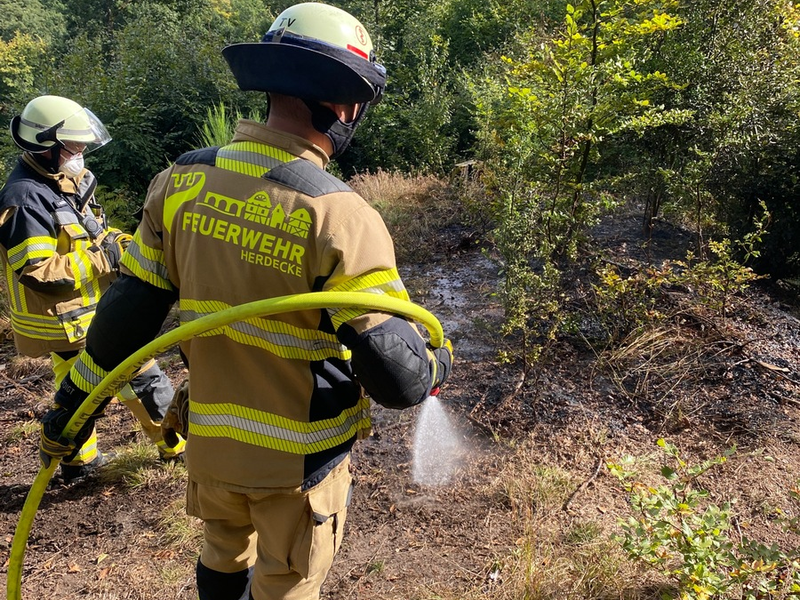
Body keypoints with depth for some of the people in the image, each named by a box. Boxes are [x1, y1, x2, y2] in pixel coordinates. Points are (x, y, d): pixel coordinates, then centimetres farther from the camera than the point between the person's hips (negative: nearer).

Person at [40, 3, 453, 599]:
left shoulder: (182, 182, -10)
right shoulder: (341, 216, -26)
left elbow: (127, 311, -3)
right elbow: (397, 379, -25)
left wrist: (76, 399, 12)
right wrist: (439, 362, -2)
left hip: (209, 442, 4)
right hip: (300, 459, -4)